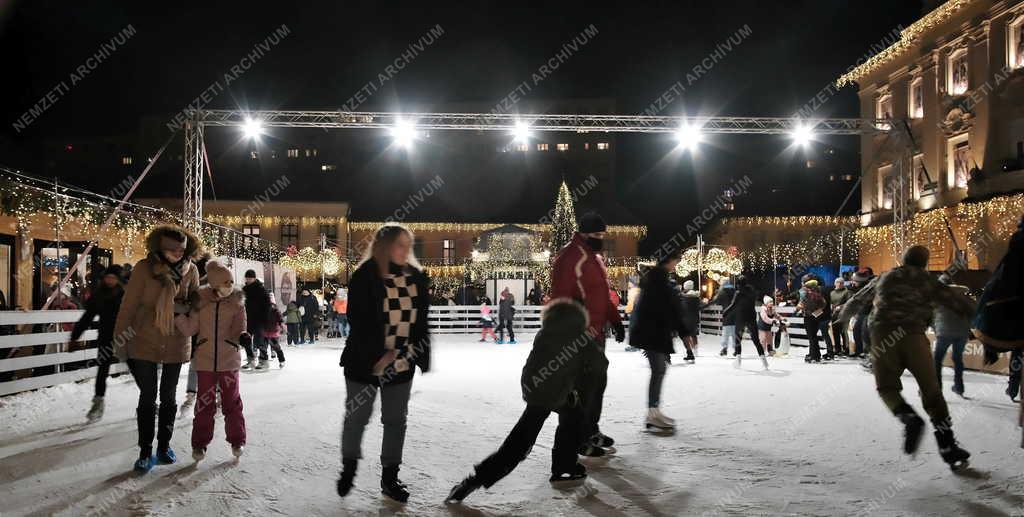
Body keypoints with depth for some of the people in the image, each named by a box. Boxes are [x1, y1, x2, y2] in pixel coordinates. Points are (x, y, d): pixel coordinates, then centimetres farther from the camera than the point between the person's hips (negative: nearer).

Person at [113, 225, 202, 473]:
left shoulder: (190, 270, -6)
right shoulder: (144, 268, -14)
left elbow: (194, 302, 5)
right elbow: (129, 304, -8)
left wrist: (182, 307, -19)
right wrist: (121, 339, -6)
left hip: (176, 344, 2)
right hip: (144, 343, -2)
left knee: (168, 397, 14)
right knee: (148, 397, 3)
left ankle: (164, 446, 28)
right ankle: (145, 452, 14)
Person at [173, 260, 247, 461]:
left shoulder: (236, 302, -3)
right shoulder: (201, 300, -2)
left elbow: (239, 330, -4)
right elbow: (190, 329, -1)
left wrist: (243, 338, -26)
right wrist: (178, 314, -15)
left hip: (229, 361, -1)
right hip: (205, 361, 1)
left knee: (231, 402, 8)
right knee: (205, 403, 7)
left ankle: (237, 440, 23)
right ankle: (200, 443, 20)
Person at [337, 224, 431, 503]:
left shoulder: (416, 277, 3)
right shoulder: (365, 277, -13)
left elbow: (420, 321, 10)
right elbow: (358, 321, -15)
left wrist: (422, 355, 6)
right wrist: (377, 355, -18)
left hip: (402, 365, 4)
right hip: (366, 362, -4)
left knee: (396, 420, 11)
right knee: (357, 417, 10)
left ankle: (389, 477, 25)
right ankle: (349, 466, 34)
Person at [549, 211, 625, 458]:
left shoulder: (596, 257, 16)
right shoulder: (568, 258, -16)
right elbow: (561, 301, -22)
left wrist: (615, 321, 15)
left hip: (596, 331, 10)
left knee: (598, 379, 17)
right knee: (588, 382, -7)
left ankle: (590, 430, 32)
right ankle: (578, 438, 4)